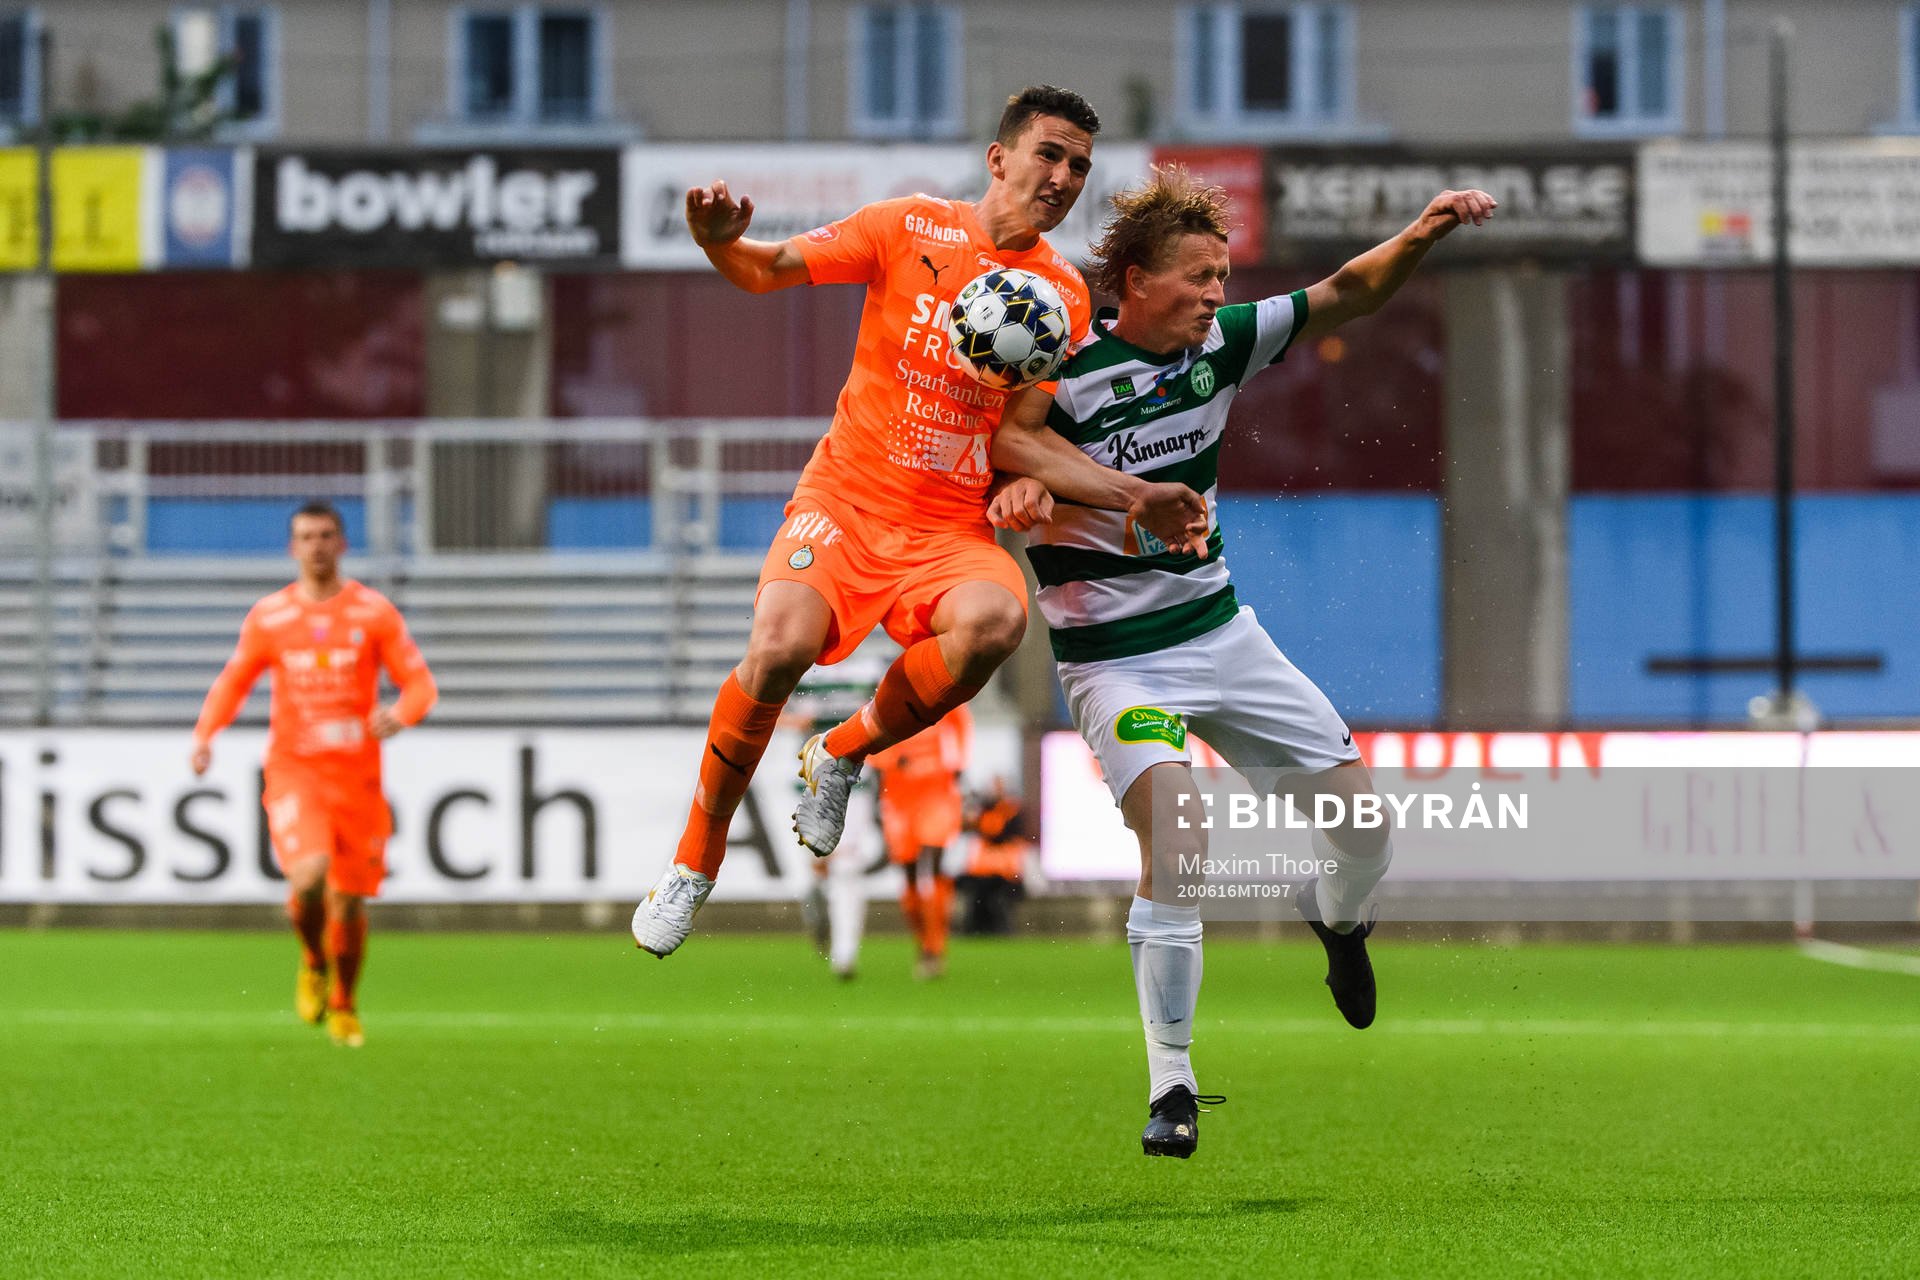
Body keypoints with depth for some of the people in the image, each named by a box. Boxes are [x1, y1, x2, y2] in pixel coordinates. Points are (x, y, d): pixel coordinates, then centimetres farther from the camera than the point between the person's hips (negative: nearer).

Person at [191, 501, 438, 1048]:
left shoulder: (374, 612, 2)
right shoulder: (268, 617, 5)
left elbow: (421, 684, 2)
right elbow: (233, 682, 16)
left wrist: (400, 714, -21)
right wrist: (204, 734, -2)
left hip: (357, 774, 1)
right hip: (293, 771, -1)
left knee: (350, 900, 4)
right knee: (309, 875, -25)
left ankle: (343, 1007, 28)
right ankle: (313, 963, 6)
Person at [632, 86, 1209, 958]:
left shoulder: (1063, 293, 5)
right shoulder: (910, 227, -1)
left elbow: (1025, 438, 3)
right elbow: (771, 271, -2)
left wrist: (1133, 497, -11)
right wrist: (723, 245, -26)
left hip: (953, 527, 2)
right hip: (847, 498, -2)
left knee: (995, 621, -33)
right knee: (780, 648, -28)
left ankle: (843, 754, -3)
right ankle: (695, 861, -4)